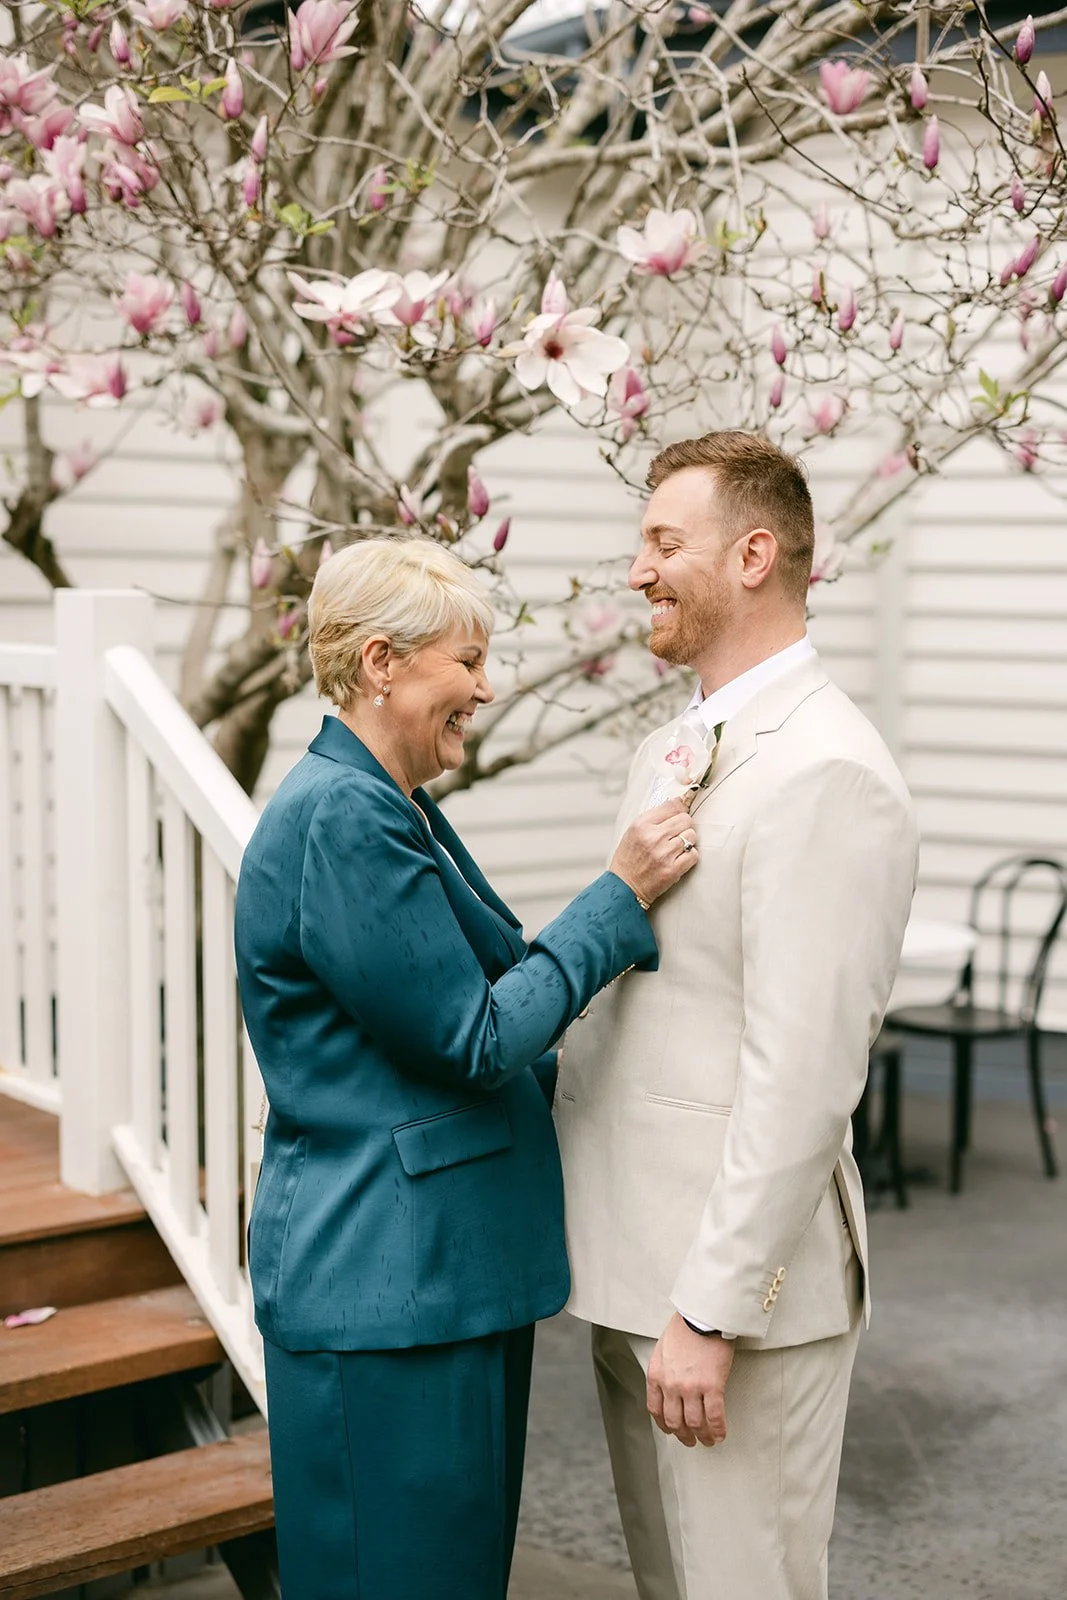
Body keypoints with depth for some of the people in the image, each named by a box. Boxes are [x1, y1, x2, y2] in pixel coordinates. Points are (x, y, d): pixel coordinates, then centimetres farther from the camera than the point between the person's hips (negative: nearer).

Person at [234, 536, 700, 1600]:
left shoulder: (395, 809, 14)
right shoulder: (336, 816, -19)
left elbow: (486, 988, 17)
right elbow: (473, 1041, -19)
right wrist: (621, 896, -13)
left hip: (449, 1264, 10)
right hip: (383, 1285, -10)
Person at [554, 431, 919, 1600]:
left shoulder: (825, 774, -20)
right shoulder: (669, 751, 12)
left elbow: (802, 1077, -24)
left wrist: (709, 1312, -22)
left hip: (737, 1281, -9)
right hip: (637, 1251, 9)